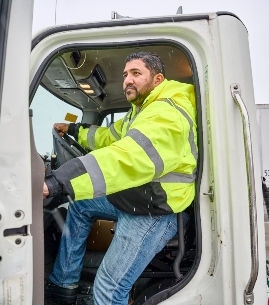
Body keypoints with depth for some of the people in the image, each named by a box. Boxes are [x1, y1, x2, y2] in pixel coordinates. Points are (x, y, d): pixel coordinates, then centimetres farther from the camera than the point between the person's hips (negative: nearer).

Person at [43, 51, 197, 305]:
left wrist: (58, 182, -45)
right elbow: (111, 137, 26)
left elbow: (128, 158, -39)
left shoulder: (167, 113, -24)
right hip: (132, 197, 11)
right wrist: (75, 130, 24)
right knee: (79, 205, 20)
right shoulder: (143, 109, 11)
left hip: (153, 211, -11)